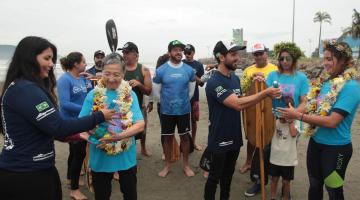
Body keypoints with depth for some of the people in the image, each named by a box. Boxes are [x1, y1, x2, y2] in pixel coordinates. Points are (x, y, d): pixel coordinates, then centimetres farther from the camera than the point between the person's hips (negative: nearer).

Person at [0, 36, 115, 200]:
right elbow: (57, 126, -26)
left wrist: (66, 135, 8)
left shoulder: (18, 87, 11)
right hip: (27, 175, -10)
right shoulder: (26, 90, -21)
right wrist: (99, 117, -19)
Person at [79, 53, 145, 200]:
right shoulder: (93, 95, -4)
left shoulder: (130, 95, -6)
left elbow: (140, 124, -14)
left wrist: (120, 136, -30)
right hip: (100, 157, 0)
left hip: (126, 155, 0)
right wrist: (83, 133, -30)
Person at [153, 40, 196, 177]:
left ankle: (186, 165, 25)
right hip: (166, 111, -1)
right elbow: (156, 91, 2)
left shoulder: (189, 70, -2)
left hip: (184, 110, 1)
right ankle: (167, 165, 26)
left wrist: (184, 102, 12)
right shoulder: (161, 70, -7)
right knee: (167, 138, 10)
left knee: (185, 136, 10)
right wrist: (166, 103, 8)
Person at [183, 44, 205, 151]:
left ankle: (193, 142, 27)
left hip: (194, 97, 2)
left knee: (194, 121, 12)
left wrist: (195, 77, -16)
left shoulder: (199, 65, 3)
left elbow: (202, 83, 2)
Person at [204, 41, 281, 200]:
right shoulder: (214, 82, -22)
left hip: (234, 137, 8)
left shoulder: (235, 78, 6)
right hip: (219, 139, -7)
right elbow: (238, 104, -30)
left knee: (228, 174, 22)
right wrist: (266, 93, -27)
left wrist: (254, 87, 0)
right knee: (214, 177, 9)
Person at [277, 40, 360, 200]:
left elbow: (332, 121, -28)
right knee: (314, 185, 22)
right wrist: (294, 112, -8)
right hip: (315, 142, 7)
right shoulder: (326, 80, 0)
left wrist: (298, 116, -25)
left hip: (335, 147, -6)